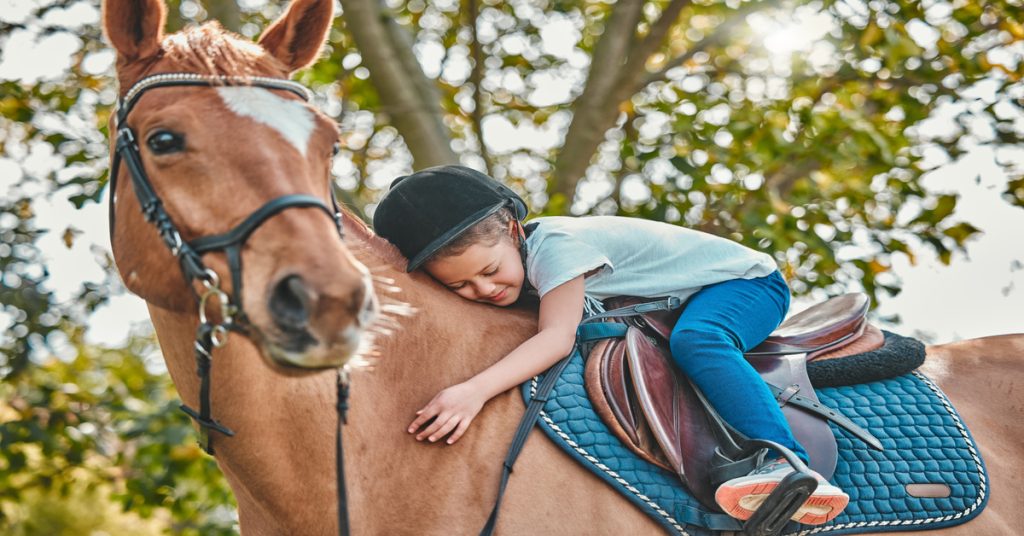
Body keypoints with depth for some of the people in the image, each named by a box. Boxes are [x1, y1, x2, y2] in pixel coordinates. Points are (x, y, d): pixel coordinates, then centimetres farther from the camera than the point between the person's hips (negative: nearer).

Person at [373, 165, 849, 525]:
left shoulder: (554, 245, -31)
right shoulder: (504, 256, -4)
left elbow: (557, 338, -42)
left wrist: (475, 390, -54)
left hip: (746, 281, -10)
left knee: (694, 340, -37)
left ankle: (785, 462, -50)